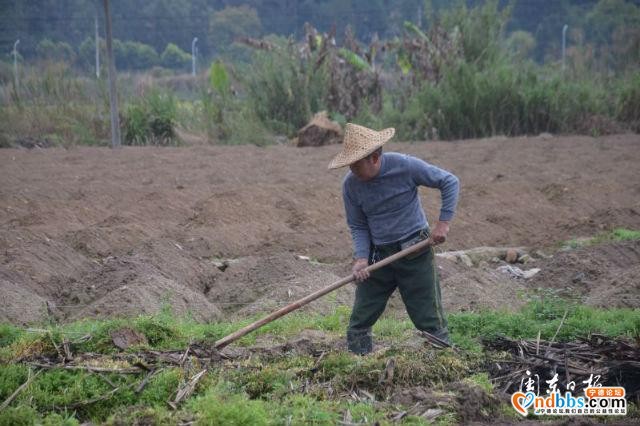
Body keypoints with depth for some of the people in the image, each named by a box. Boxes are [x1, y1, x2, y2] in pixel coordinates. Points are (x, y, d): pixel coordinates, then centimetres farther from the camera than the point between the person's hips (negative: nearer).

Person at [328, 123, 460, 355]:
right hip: (378, 255, 4)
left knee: (430, 321, -1)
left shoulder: (405, 166, -16)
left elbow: (450, 182, -7)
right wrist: (361, 258, -13)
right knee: (359, 322, 4)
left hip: (415, 252, -3)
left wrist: (443, 222, -12)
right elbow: (358, 226, 2)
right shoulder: (350, 185, -7)